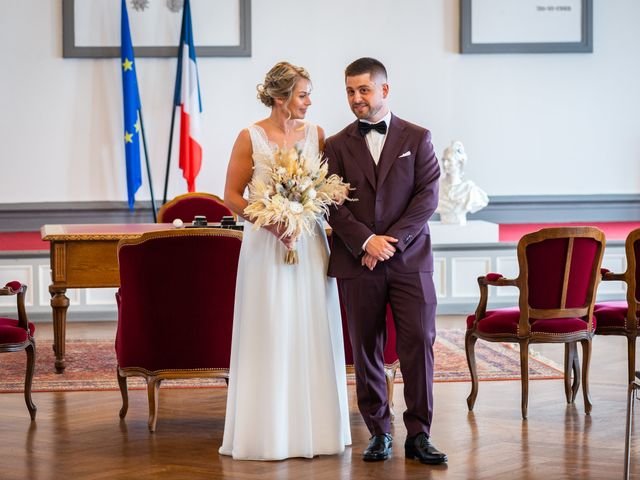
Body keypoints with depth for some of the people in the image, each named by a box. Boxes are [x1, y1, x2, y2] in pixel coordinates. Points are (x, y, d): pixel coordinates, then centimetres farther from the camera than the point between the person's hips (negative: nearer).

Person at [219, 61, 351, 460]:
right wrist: (269, 221, -15)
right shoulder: (251, 138, -3)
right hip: (267, 244, -3)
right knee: (270, 336, -1)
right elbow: (232, 196, -3)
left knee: (312, 334, 4)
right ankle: (269, 431, 6)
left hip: (310, 245, 3)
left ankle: (313, 427, 13)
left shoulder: (316, 135, 5)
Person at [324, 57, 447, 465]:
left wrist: (393, 240, -11)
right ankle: (379, 434, 12)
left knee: (419, 343, -6)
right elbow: (333, 205, 1)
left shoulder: (417, 138, 7)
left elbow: (428, 195, -2)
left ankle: (418, 435, -1)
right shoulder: (337, 146, 9)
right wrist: (366, 241, -13)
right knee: (366, 349, 3)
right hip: (358, 262, 1)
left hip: (410, 259, -1)